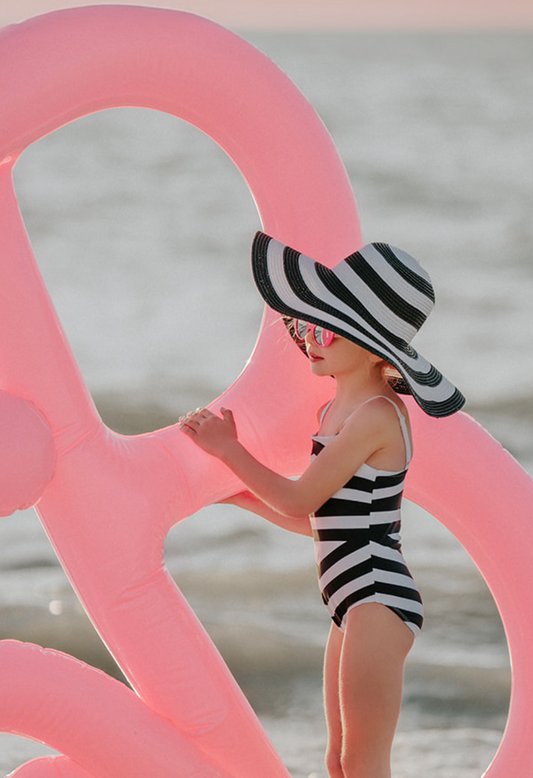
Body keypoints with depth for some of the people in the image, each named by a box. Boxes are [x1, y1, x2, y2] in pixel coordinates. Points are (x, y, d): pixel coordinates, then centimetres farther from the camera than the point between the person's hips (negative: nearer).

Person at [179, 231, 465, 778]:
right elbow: (316, 520, 19)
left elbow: (299, 500, -13)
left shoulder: (375, 415, -16)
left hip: (379, 600, -10)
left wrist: (227, 448, -1)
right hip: (356, 607, 10)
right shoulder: (335, 410, 13)